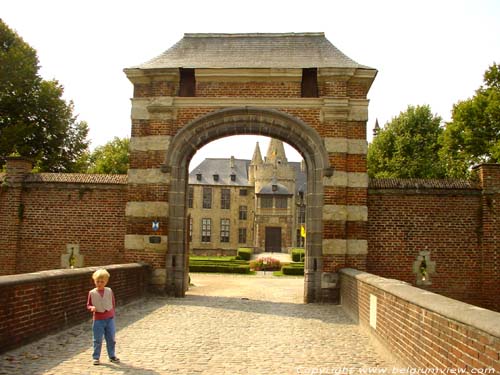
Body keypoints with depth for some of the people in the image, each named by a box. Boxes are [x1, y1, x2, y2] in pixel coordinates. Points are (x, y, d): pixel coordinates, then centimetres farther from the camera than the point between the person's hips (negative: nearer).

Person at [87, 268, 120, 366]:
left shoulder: (109, 291, -3)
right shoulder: (92, 293, -7)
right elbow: (88, 304, 1)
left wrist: (112, 314, 8)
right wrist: (91, 308, -21)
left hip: (109, 319, 2)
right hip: (98, 319, -2)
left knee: (111, 339, 10)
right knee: (97, 340, 4)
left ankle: (112, 356, 24)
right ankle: (96, 357, 16)